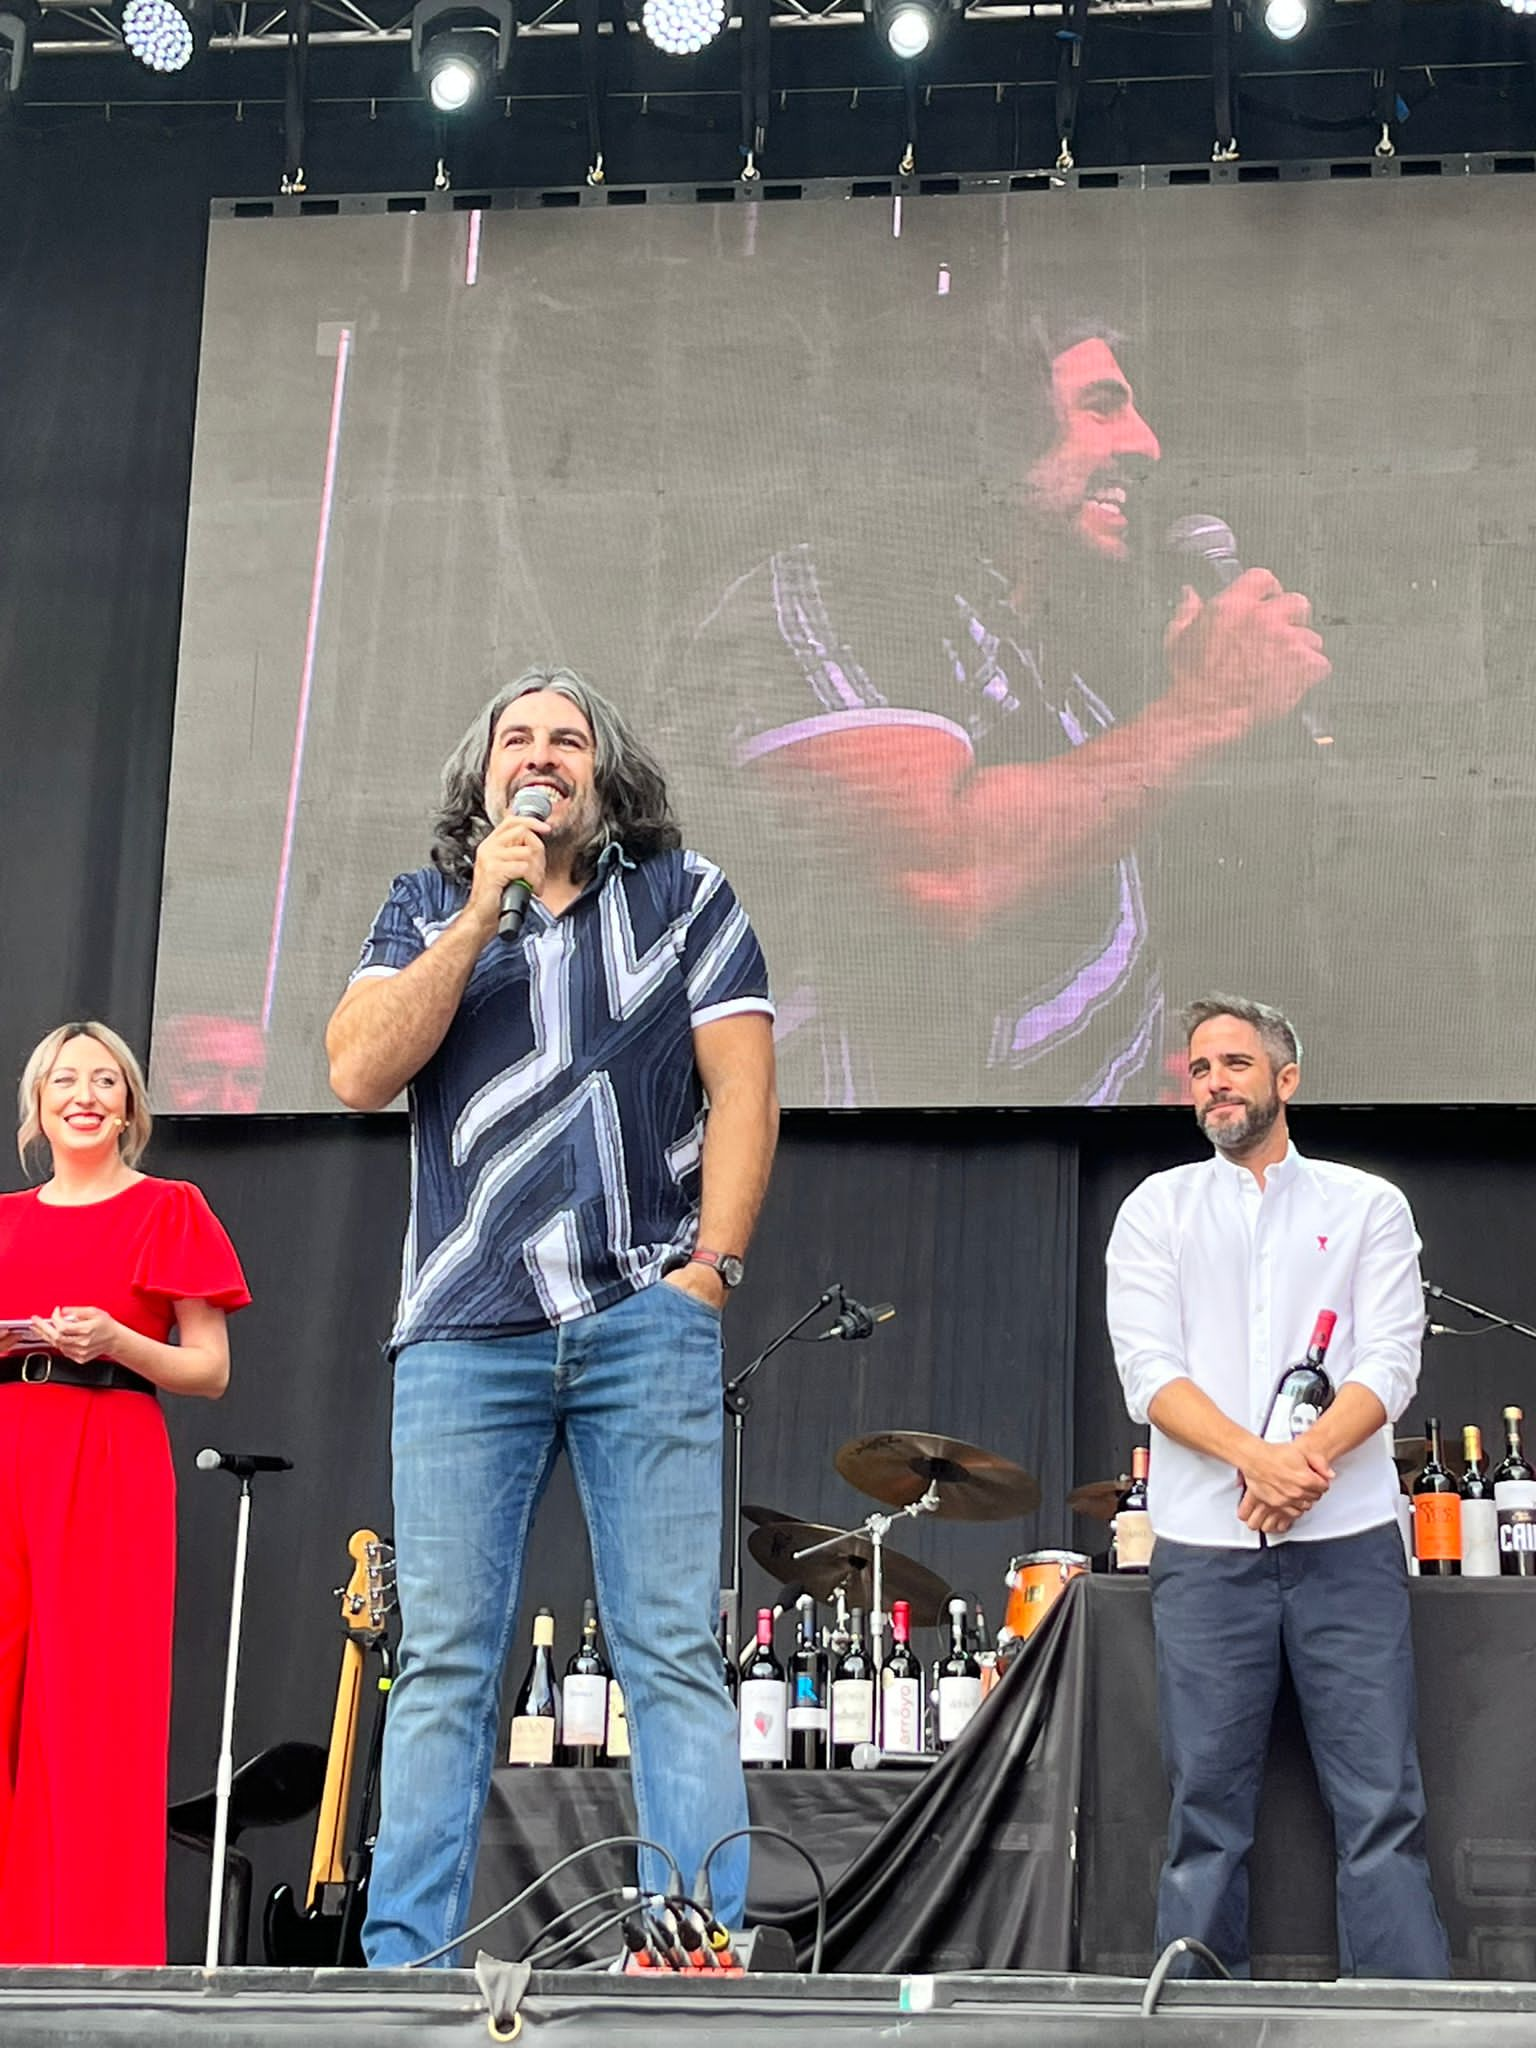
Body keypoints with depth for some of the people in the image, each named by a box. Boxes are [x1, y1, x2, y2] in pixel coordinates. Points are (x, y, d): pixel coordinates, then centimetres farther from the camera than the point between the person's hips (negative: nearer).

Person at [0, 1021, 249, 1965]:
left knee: (96, 1705, -7)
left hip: (110, 1471, -3)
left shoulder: (169, 1210, 7)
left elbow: (211, 1372, 3)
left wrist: (114, 1342, -12)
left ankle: (93, 1952, -4)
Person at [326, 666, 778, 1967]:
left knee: (674, 1656, -4)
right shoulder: (426, 909, 16)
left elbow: (743, 1087, 5)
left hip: (646, 1321, -1)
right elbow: (360, 1074, 1)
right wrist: (481, 915, -4)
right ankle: (403, 1970, 1)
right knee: (444, 1666, -1)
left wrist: (713, 1264, -7)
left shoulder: (685, 896, 12)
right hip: (463, 1333, 1)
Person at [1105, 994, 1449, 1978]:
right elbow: (1150, 1372, 0)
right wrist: (1257, 1458, -16)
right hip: (1206, 1543, 1)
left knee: (1383, 1802, -4)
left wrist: (1310, 1457, -18)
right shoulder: (1158, 1210, 12)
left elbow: (1390, 1365, 1)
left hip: (1348, 1537, 0)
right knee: (1209, 1806, 2)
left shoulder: (1368, 1206, 12)